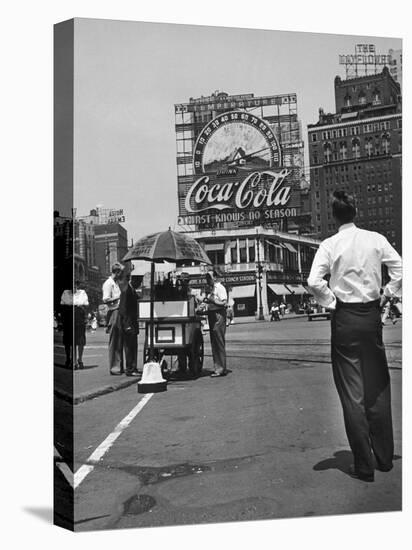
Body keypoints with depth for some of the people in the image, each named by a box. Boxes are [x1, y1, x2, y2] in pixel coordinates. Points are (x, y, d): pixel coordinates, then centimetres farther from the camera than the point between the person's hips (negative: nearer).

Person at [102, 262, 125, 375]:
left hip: (120, 313, 9)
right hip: (114, 312, -9)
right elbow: (106, 300, -17)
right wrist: (118, 297, -16)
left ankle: (119, 366, 17)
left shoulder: (116, 283, 20)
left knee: (120, 341, 11)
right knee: (114, 342, -4)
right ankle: (114, 367, 1)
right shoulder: (108, 283, -9)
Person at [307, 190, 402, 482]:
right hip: (372, 315, 3)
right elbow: (400, 269, -6)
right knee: (378, 388, 17)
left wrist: (331, 303, -5)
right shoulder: (376, 239, -1)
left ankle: (365, 465, 13)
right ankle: (385, 457, 28)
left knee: (353, 393, 6)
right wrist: (386, 295, 6)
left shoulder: (330, 245, -8)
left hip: (345, 319, -3)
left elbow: (314, 282, -20)